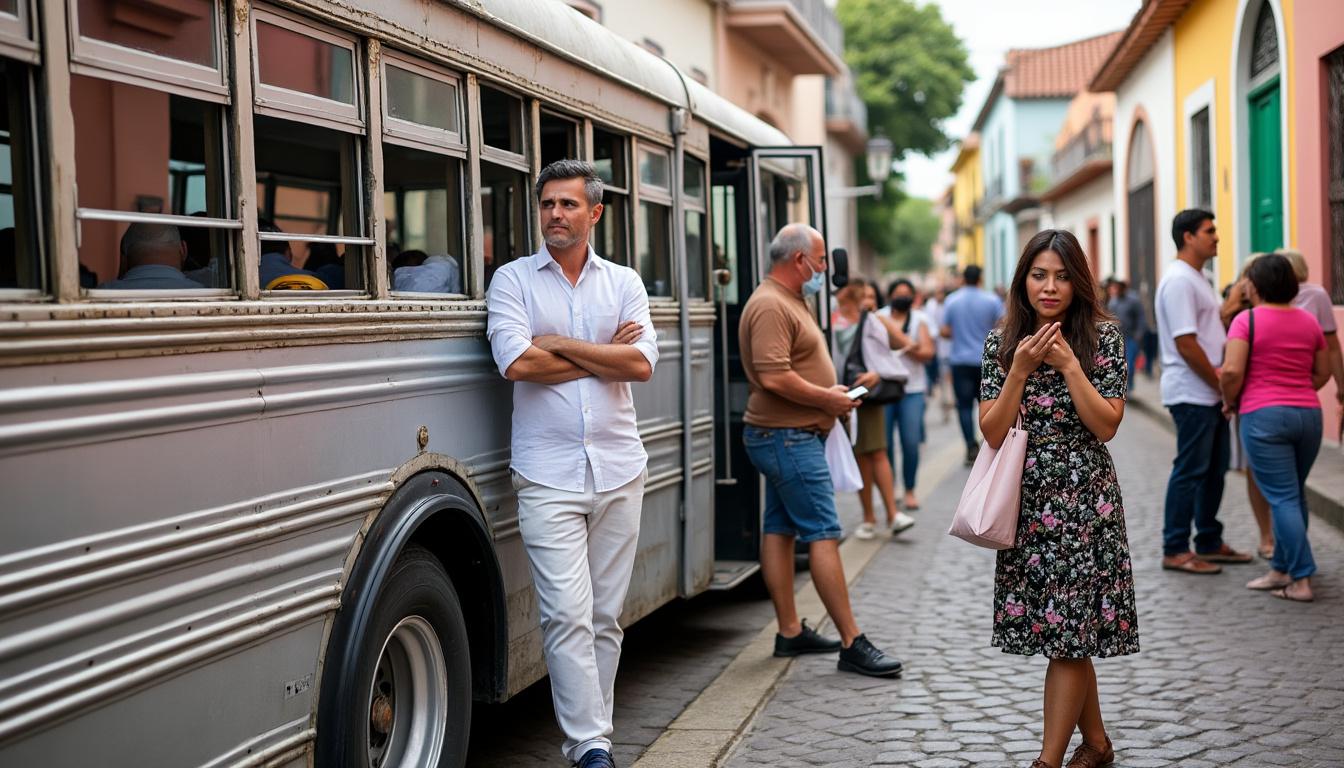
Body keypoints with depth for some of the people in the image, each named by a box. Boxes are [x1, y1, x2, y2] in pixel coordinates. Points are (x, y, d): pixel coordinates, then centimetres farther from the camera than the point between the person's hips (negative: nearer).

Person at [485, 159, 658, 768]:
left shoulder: (624, 283, 10)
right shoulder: (513, 280, 4)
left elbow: (642, 364, -5)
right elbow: (517, 363, -12)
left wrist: (561, 343, -8)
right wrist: (606, 353, -5)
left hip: (618, 471, 3)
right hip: (548, 476, -2)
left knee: (605, 616, 8)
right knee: (567, 615, -9)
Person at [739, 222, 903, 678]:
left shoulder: (789, 301, 18)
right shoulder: (771, 306, -17)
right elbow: (773, 377, -26)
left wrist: (831, 394, 11)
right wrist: (826, 398, -15)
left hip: (789, 436, 11)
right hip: (788, 437, -11)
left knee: (780, 529, 11)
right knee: (823, 533, -10)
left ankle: (790, 632, 17)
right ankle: (852, 644, -9)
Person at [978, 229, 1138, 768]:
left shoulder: (1102, 338, -3)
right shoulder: (1002, 342, 4)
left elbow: (1107, 426, -10)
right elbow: (993, 432, -3)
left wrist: (1069, 364, -16)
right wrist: (1021, 369, -13)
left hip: (1085, 500, -3)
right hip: (1027, 501, 4)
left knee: (1069, 629, -4)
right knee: (1065, 633, 12)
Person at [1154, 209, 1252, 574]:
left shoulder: (1197, 278, 17)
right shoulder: (1179, 280, -16)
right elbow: (1185, 343, -21)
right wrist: (1219, 382, -15)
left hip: (1209, 393, 10)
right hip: (1191, 392, -10)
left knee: (1214, 469, 14)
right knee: (1190, 470, -5)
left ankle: (1209, 543, 24)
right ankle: (1175, 550, 2)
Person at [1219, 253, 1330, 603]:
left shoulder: (1247, 320, -7)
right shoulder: (1309, 321, 10)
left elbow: (1232, 372, -15)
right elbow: (1323, 372, 16)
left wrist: (1230, 401, 1)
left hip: (1264, 416, -5)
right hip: (1308, 414, 5)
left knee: (1283, 498, -4)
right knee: (1294, 495, 16)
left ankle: (1301, 581, -6)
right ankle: (1281, 569, 23)